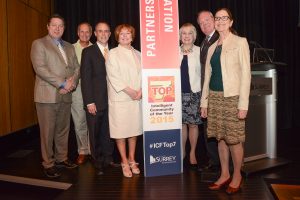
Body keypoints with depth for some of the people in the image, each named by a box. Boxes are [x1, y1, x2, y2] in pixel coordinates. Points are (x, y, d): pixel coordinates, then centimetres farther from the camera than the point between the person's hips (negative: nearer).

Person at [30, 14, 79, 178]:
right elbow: (40, 68, -12)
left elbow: (76, 68, 13)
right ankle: (48, 164, 13)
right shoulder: (38, 44, 0)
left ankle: (61, 158, 26)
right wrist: (62, 83, -16)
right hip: (47, 95, -5)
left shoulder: (69, 47, 18)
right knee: (47, 131, 1)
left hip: (66, 95, 6)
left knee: (63, 129, 12)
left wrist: (72, 82, -8)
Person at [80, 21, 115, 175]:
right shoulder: (88, 52, 1)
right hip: (95, 101, -3)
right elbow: (85, 78, -5)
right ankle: (98, 163, 21)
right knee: (95, 133, 6)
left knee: (108, 131, 9)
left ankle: (108, 159, 26)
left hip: (111, 100, 3)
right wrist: (89, 102, -11)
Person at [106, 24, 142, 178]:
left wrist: (140, 91, -8)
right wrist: (129, 91, -13)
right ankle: (125, 163, 12)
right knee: (120, 131, -1)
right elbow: (113, 76, -7)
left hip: (137, 98, 4)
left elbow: (143, 74, 9)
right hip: (120, 98, -3)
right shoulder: (113, 54, 2)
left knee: (134, 130, 8)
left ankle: (132, 160, 20)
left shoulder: (138, 54, 15)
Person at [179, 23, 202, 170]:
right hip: (178, 92, 2)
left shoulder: (200, 51, 0)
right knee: (182, 123, 8)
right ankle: (182, 152, 25)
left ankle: (192, 153, 20)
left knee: (193, 124, 4)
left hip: (194, 92, -2)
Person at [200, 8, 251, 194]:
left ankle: (237, 176, 20)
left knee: (234, 139, 1)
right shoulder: (212, 47, 14)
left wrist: (243, 104, -14)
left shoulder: (240, 42, -1)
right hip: (215, 97, 5)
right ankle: (225, 174, 24)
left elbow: (246, 73, -8)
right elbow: (208, 75, 13)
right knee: (221, 138, 10)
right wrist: (204, 101, 9)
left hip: (232, 97, -5)